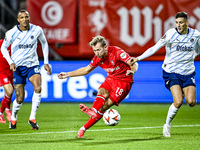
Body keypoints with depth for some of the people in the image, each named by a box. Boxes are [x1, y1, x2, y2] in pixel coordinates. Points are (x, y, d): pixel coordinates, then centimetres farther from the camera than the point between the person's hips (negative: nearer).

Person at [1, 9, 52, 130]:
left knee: (38, 88, -26)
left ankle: (32, 118, -15)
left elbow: (44, 43, 12)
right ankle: (13, 118, 29)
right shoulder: (11, 33, -10)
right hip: (18, 67, -1)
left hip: (33, 65, 1)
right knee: (20, 98, -2)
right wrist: (10, 62, -9)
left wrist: (46, 62, 9)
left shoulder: (37, 30, -6)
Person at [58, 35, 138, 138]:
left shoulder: (117, 52, -22)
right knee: (102, 92, -29)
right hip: (111, 78, 5)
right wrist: (68, 74, 8)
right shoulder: (97, 58, -3)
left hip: (124, 81, -5)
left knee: (105, 106, -16)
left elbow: (134, 64, -25)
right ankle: (94, 111, -54)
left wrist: (132, 71, -49)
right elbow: (86, 70, 12)